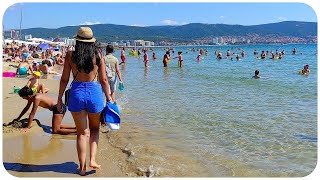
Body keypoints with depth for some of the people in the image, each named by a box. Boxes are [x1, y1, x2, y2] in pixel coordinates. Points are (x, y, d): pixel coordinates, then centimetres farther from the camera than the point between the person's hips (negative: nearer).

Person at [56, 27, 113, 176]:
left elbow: (64, 79, 0)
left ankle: (82, 167, 18)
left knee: (82, 132, 13)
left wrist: (59, 98, 10)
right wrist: (109, 97, 9)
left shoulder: (70, 55, -2)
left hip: (77, 93, 0)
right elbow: (103, 80, 0)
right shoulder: (98, 55, -2)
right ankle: (92, 159, 11)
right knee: (94, 128, 23)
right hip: (94, 92, 0)